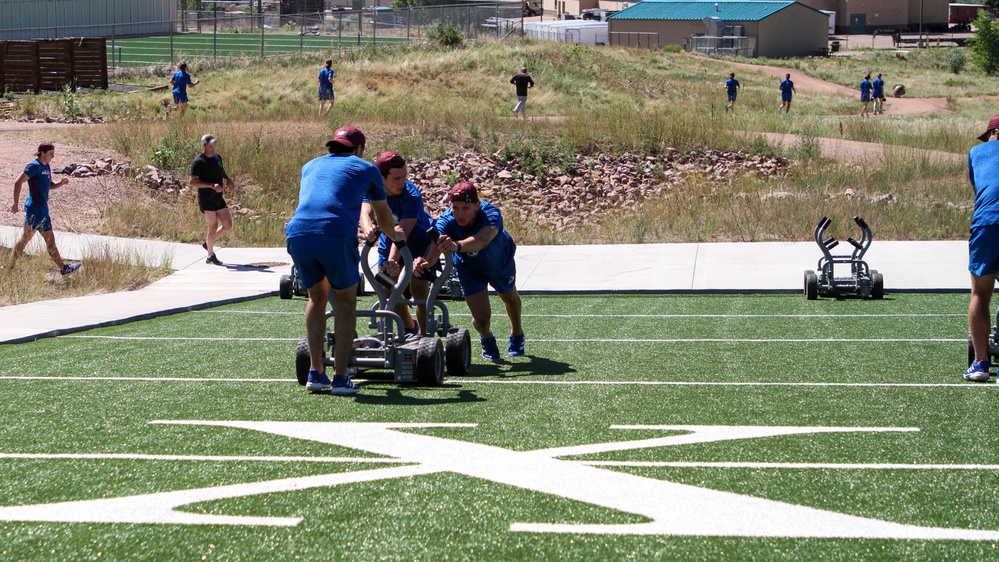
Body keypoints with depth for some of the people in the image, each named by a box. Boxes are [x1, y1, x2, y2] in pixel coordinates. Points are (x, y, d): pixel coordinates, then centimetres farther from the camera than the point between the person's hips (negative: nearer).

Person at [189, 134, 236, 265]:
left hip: (219, 199, 7)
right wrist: (211, 185, -26)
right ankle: (210, 255, 7)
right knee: (213, 226, -6)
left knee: (228, 225, 4)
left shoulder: (217, 158, 10)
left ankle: (208, 243, 24)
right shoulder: (198, 162, -13)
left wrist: (228, 180, 7)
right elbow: (192, 181, -19)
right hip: (206, 199, -7)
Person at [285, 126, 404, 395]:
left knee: (317, 297, 24)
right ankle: (340, 377, 8)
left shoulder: (310, 166, 32)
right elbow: (383, 214, 36)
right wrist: (394, 234, 59)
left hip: (298, 233, 3)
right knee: (346, 302, 14)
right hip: (336, 235, -3)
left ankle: (315, 373, 20)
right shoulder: (365, 168, 22)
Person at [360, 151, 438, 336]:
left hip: (420, 240, -5)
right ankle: (410, 327, 28)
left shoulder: (412, 196, -37)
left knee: (419, 289, -12)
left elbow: (402, 233, -47)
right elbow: (365, 213, -42)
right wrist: (369, 230, -65)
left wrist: (393, 261, -61)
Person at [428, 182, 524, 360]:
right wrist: (424, 262, -79)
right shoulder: (446, 221, -39)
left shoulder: (491, 214, -45)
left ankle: (517, 334, 61)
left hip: (500, 262, 0)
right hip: (469, 268, 0)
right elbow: (435, 247, -56)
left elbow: (482, 240, -65)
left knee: (510, 298, 27)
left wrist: (457, 246, -85)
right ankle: (487, 339, 29)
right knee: (481, 317, -10)